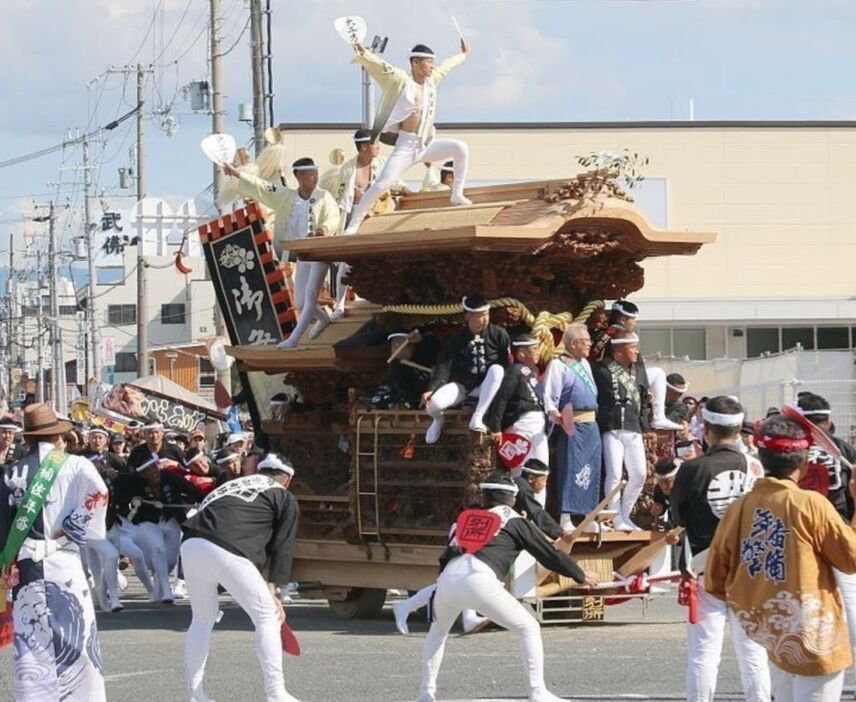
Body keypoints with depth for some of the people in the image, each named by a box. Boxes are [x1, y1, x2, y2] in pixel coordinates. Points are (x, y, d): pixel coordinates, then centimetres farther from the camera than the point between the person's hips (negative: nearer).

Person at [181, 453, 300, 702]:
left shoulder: (231, 485, 35)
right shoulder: (285, 499, 18)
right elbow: (282, 548, 8)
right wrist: (271, 590, 6)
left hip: (190, 545, 6)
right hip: (227, 552, -6)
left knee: (202, 619, 24)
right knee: (267, 616, 6)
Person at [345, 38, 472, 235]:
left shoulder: (431, 80, 9)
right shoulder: (400, 80, -8)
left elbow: (447, 65, 28)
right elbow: (380, 67, -23)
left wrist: (464, 55, 45)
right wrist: (364, 55, -42)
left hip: (427, 144, 5)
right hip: (405, 145, -5)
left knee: (460, 148, -13)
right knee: (382, 184, -15)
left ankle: (457, 195, 0)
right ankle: (353, 224, -7)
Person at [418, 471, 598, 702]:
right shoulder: (515, 521, 17)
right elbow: (549, 554, 18)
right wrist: (581, 576, 28)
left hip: (447, 579, 5)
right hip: (479, 581, -5)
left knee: (438, 630, 32)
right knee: (528, 628, 7)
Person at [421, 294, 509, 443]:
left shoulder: (498, 334, -5)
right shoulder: (456, 339, -4)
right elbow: (444, 366, -13)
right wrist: (431, 389, -27)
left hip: (485, 387, 0)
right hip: (461, 385, 0)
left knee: (497, 369, -34)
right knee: (434, 402, -29)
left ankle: (477, 417, -30)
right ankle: (438, 419, 12)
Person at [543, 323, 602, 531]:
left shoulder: (585, 364, 19)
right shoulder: (558, 365, -6)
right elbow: (548, 397, -12)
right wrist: (555, 414, -27)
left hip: (591, 425, 8)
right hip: (573, 426, -8)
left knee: (591, 470, 8)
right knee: (571, 469, -10)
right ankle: (565, 518, -10)